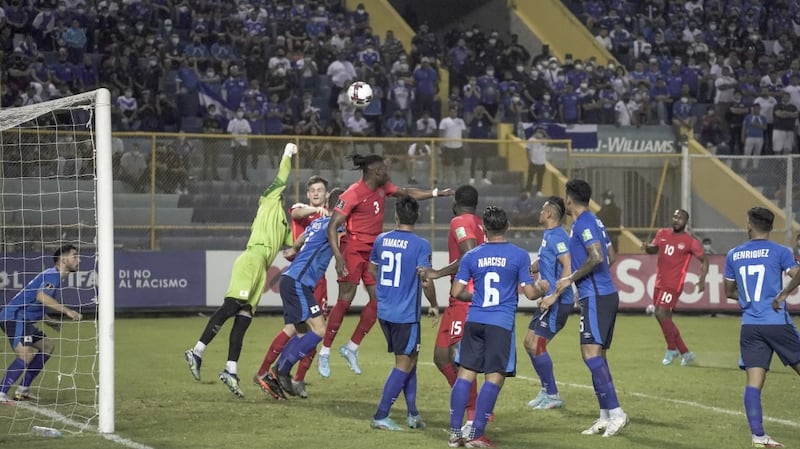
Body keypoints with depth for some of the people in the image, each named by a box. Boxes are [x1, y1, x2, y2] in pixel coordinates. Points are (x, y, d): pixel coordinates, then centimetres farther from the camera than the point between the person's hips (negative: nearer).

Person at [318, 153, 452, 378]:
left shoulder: (383, 188, 7)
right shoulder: (353, 194, -16)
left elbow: (407, 192, 26)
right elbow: (332, 226, -17)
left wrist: (436, 193, 22)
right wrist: (338, 257, -26)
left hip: (374, 250, 8)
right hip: (354, 249, -8)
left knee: (378, 300, 3)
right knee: (345, 300, -9)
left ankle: (351, 347, 14)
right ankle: (325, 352, -1)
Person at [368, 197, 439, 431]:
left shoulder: (381, 240, 3)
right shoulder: (421, 245, -13)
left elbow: (372, 270, 18)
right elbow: (426, 281, -16)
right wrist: (434, 305, 1)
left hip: (384, 312, 6)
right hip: (407, 313, -6)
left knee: (409, 359, 18)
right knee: (404, 364, 4)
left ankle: (413, 413, 19)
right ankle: (380, 416, 0)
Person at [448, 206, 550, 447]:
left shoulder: (471, 256, 7)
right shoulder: (519, 255, -1)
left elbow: (456, 292, 6)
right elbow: (530, 293, -2)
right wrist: (543, 288, 20)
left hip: (474, 321, 3)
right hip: (501, 323, -3)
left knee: (465, 374, 8)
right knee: (495, 378, -1)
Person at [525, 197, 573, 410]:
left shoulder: (557, 236, -16)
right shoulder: (548, 235, 15)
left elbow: (567, 268, -25)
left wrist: (554, 296, -27)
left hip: (558, 302, -10)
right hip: (550, 300, 10)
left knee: (536, 345, -9)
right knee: (530, 343, 13)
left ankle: (552, 396, 1)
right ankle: (546, 391, 22)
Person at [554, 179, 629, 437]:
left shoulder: (583, 224, -12)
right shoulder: (594, 222, 17)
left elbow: (596, 257, -23)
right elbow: (610, 257, 23)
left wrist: (570, 279, -14)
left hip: (595, 297, -10)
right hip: (606, 295, 10)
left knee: (591, 353, -14)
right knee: (597, 355, 11)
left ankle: (616, 413, -19)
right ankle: (605, 418, 11)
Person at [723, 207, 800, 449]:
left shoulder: (733, 255, 11)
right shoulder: (779, 252, -1)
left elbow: (729, 292, 20)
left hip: (749, 326, 3)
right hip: (777, 323, -3)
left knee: (754, 382, -1)